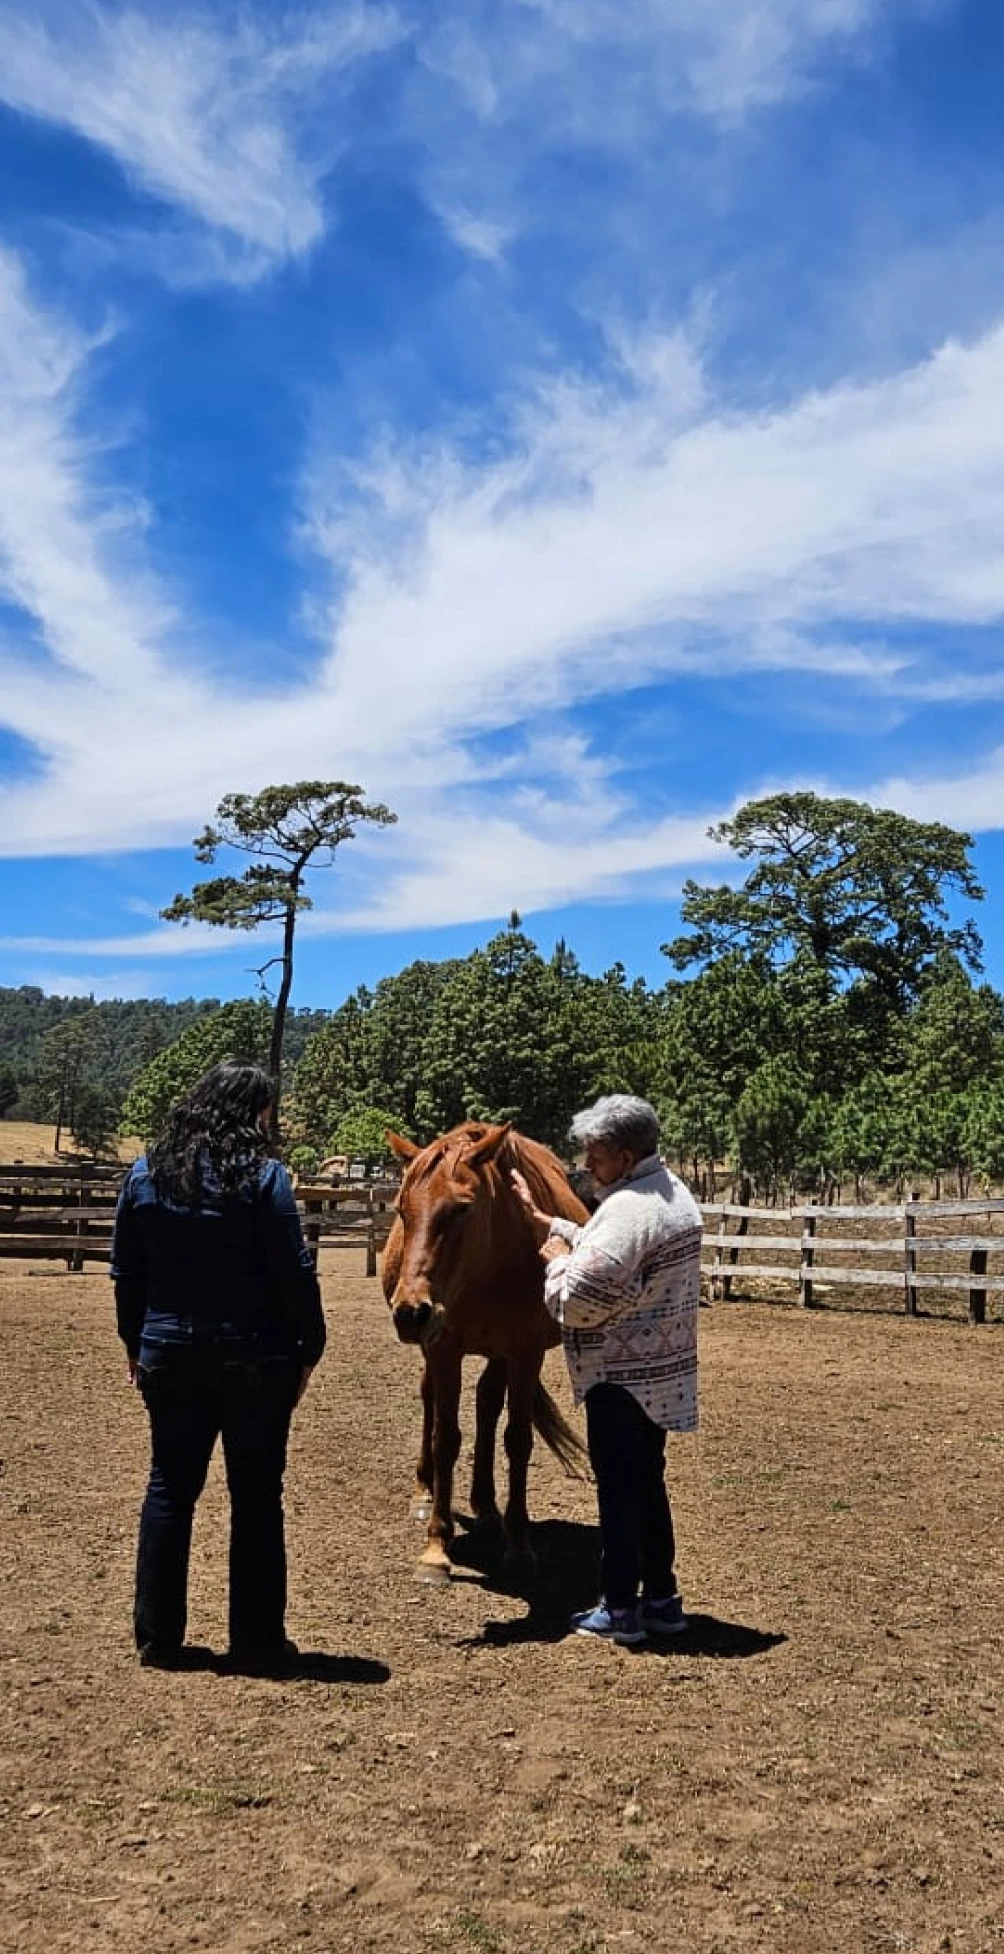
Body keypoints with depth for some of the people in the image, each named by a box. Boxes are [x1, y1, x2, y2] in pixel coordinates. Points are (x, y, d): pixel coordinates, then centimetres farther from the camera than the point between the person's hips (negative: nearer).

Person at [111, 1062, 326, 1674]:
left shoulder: (145, 1175, 2)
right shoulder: (263, 1177, -13)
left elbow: (126, 1272, 9)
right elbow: (295, 1274, -13)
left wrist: (136, 1342, 18)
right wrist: (309, 1349, -3)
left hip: (168, 1354, 4)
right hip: (255, 1359, -4)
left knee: (169, 1489, 15)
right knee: (257, 1497, 7)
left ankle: (158, 1638, 20)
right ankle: (257, 1642, 13)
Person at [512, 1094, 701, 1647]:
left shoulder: (627, 1209, -24)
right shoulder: (675, 1195, 8)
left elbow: (578, 1300, -25)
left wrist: (556, 1258, -7)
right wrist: (545, 1222, 14)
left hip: (620, 1375, -9)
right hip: (663, 1368, 10)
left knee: (619, 1487, 2)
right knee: (648, 1480, 18)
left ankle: (620, 1609, 12)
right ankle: (662, 1598, 25)